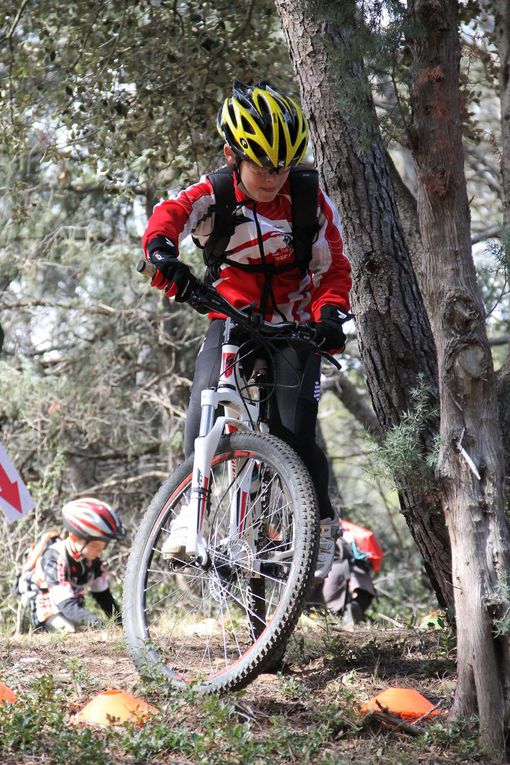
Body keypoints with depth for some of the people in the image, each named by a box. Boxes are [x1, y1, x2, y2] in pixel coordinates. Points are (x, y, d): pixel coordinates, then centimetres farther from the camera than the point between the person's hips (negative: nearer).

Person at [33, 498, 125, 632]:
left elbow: (102, 594, 4)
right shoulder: (55, 559, -27)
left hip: (76, 610, 7)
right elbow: (68, 606, -35)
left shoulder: (92, 558, -5)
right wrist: (95, 622, -51)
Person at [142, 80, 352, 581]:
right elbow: (171, 214, -30)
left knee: (294, 432, -13)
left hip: (294, 327, -1)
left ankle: (321, 526, 6)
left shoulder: (311, 201, -10)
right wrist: (161, 249, -54)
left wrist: (330, 313, -28)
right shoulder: (214, 194, -11)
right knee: (204, 410, -21)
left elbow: (333, 268, -7)